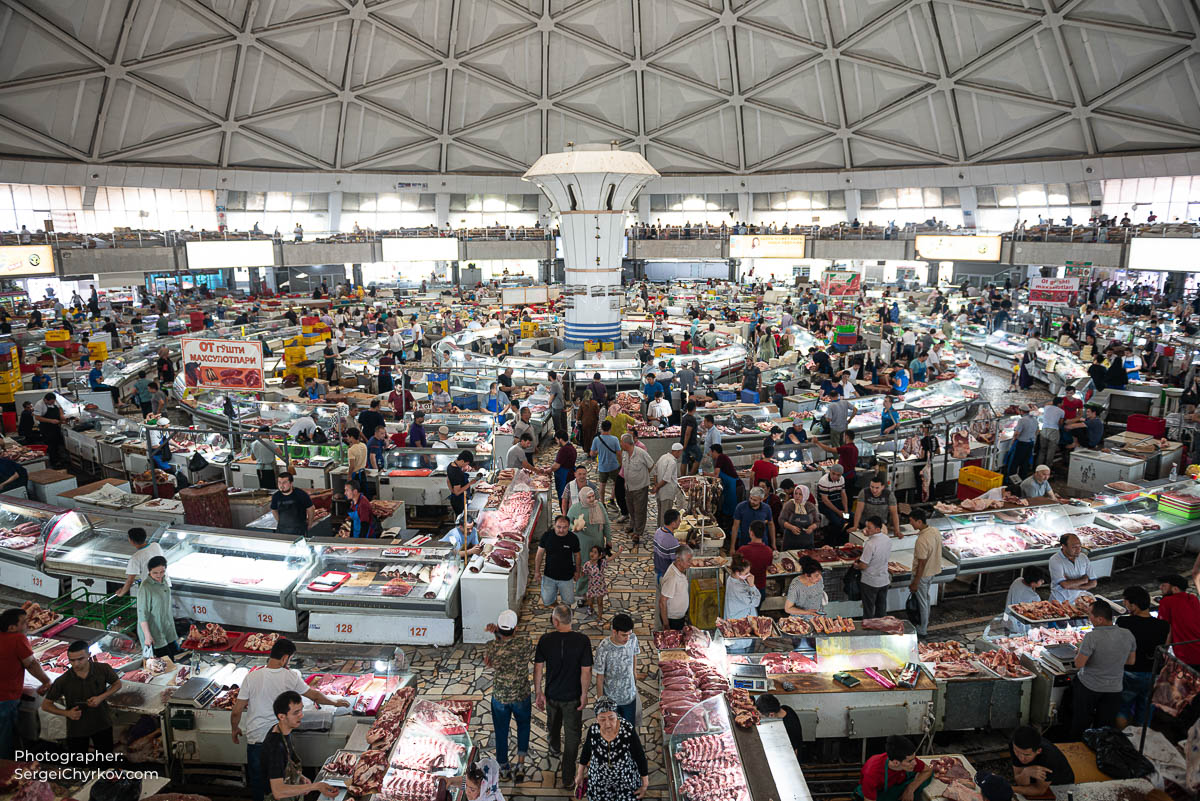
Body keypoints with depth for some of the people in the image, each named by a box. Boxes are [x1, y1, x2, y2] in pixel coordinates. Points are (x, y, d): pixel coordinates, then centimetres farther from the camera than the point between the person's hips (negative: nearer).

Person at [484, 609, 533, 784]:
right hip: (522, 696, 0)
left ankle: (504, 770, 37)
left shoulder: (491, 647, -22)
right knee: (523, 727, 27)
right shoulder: (526, 642, -23)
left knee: (501, 732, 21)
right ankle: (520, 766, 25)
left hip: (499, 697, 0)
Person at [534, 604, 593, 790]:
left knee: (553, 725, 31)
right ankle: (567, 778, 17)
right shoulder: (582, 640, -22)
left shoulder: (545, 640, -16)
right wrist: (584, 694, -5)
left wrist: (538, 692, 2)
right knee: (572, 735, 12)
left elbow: (538, 668, -9)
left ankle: (555, 750, 58)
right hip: (573, 697, -3)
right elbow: (586, 671, -18)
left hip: (551, 694, 3)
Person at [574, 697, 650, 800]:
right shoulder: (593, 730, -21)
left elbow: (640, 757, -16)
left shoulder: (628, 730, -30)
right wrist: (580, 774, 11)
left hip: (625, 780, -2)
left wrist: (645, 785, -7)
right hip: (599, 780, 2)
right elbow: (586, 752, -1)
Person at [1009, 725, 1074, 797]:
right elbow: (1020, 783, -20)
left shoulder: (1049, 756, -36)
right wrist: (1026, 773, -39)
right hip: (1034, 783, 3)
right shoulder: (1014, 744, -25)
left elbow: (1040, 790, -21)